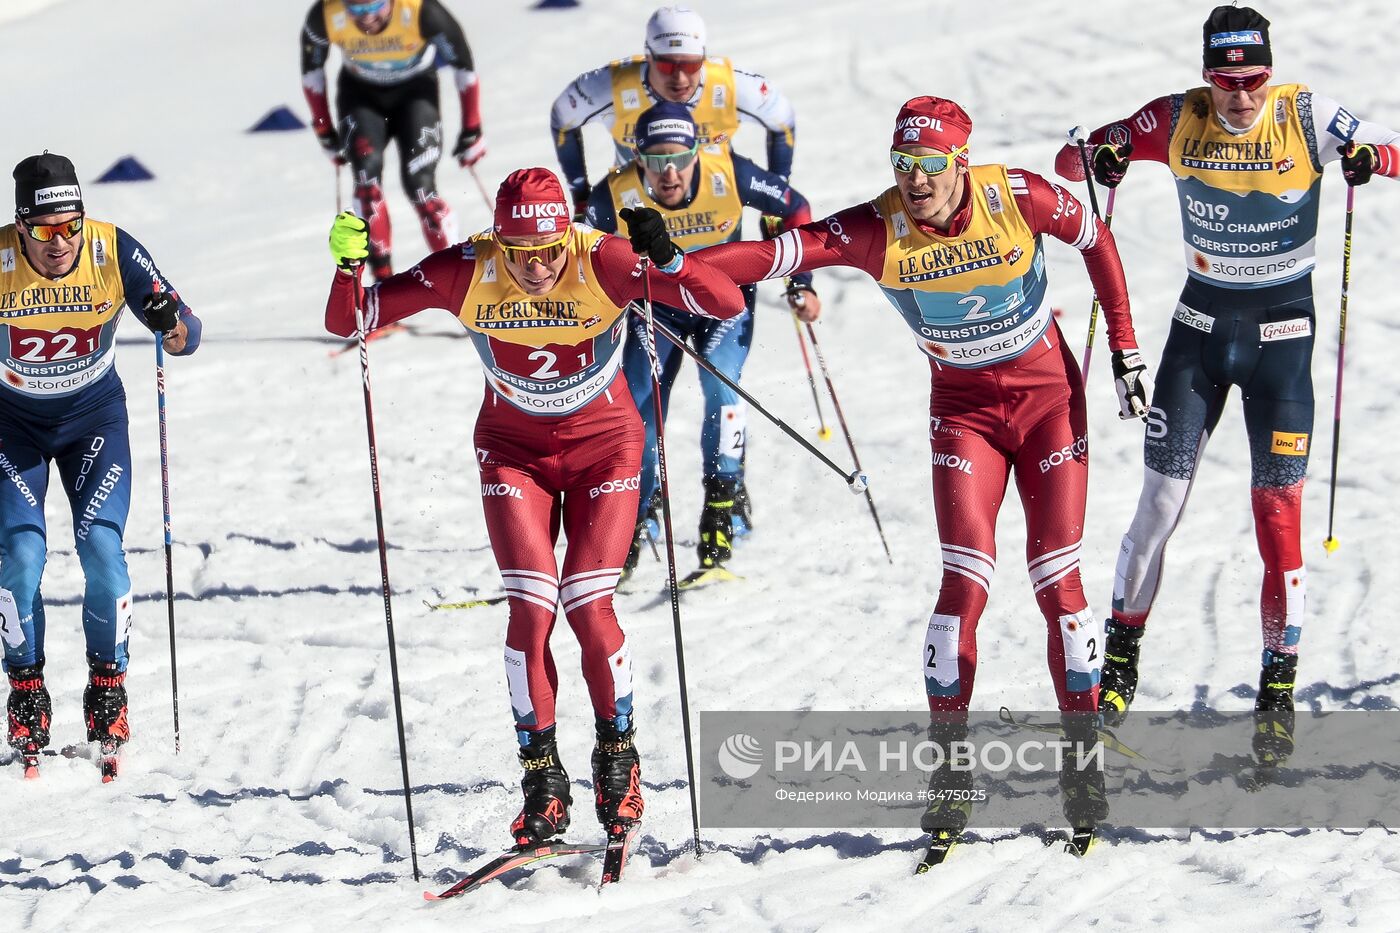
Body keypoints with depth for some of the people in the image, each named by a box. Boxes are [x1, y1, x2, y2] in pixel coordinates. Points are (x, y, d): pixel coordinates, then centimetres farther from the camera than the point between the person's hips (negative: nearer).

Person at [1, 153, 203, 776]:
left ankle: (109, 689, 5)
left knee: (102, 547, -13)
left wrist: (175, 328, -43)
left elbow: (184, 332, -19)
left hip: (94, 416, 1)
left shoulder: (114, 252, -23)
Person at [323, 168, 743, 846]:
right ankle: (543, 780, 1)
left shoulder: (602, 263, -26)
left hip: (605, 447, -1)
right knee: (531, 607, -12)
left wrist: (665, 259, -47)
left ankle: (618, 754, 13)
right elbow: (346, 322, -17)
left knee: (588, 606, -11)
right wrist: (348, 266, -37)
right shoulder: (467, 274, -22)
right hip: (514, 451, 1)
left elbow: (727, 304, -31)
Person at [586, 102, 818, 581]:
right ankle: (633, 522, 12)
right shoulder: (616, 196, -28)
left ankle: (724, 502, -13)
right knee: (639, 409, -5)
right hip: (658, 303, 1)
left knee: (721, 382, -24)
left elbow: (795, 209, -11)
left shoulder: (728, 174, -30)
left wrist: (801, 282, -11)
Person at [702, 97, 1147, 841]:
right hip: (964, 410, 0)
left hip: (1051, 396, 0)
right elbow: (778, 252, -31)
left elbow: (1096, 241, -1)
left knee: (1057, 584, -3)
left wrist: (1125, 352, 1)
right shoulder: (879, 231, -20)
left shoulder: (1017, 197, -19)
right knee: (966, 580, -13)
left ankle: (1083, 758, 11)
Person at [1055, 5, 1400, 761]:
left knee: (1278, 508, -6)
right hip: (1202, 323, 2)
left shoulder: (1306, 118, -12)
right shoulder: (1178, 122, -8)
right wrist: (1098, 157, -26)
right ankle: (1119, 664, 20)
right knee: (1159, 504, 2)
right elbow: (1069, 161, -2)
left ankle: (1279, 690, 3)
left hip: (1283, 329, -2)